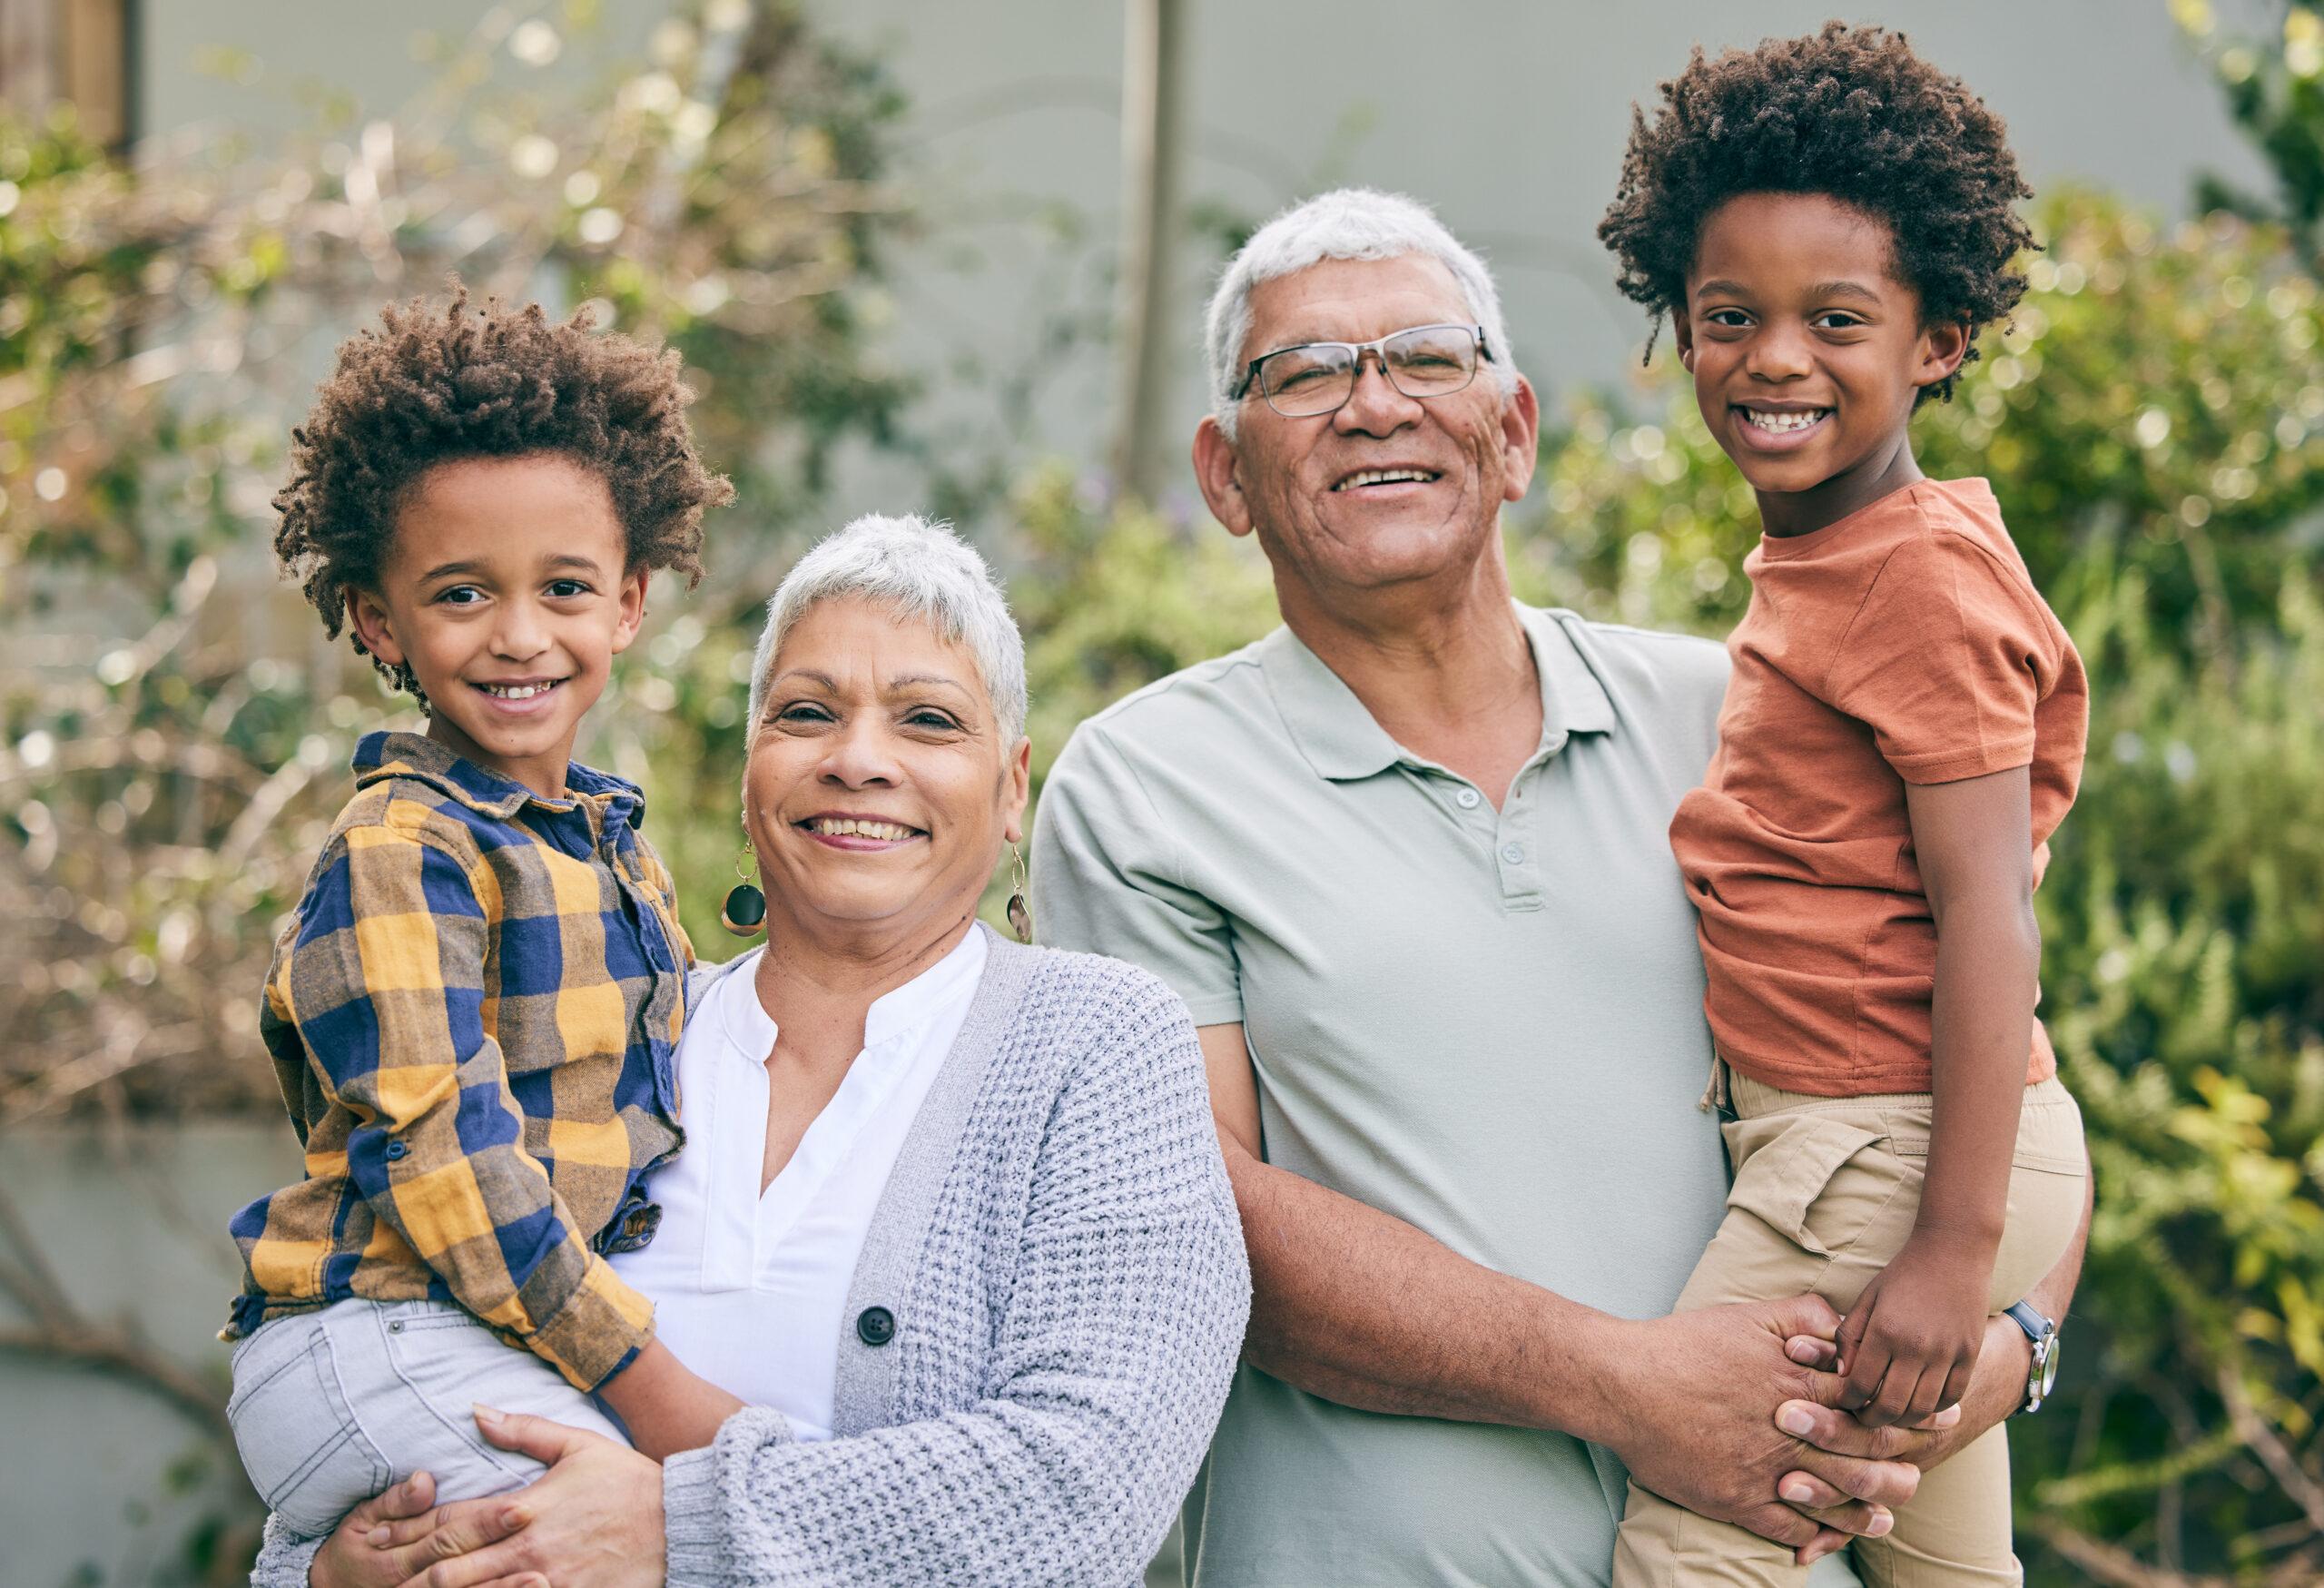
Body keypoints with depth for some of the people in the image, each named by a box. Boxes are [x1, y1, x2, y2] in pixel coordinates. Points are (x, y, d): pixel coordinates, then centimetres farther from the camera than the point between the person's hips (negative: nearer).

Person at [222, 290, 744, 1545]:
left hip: (537, 1341, 8)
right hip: (377, 1343, -8)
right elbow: (442, 1159, -16)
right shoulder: (398, 852, -9)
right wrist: (648, 1386, -17)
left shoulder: (614, 845, 17)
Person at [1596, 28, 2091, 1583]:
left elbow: (1990, 922, -20)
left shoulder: (1917, 579, -15)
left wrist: (1953, 1242, -23)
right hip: (1874, 1152, 10)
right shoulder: (1815, 561, 13)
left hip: (1891, 1156, -10)